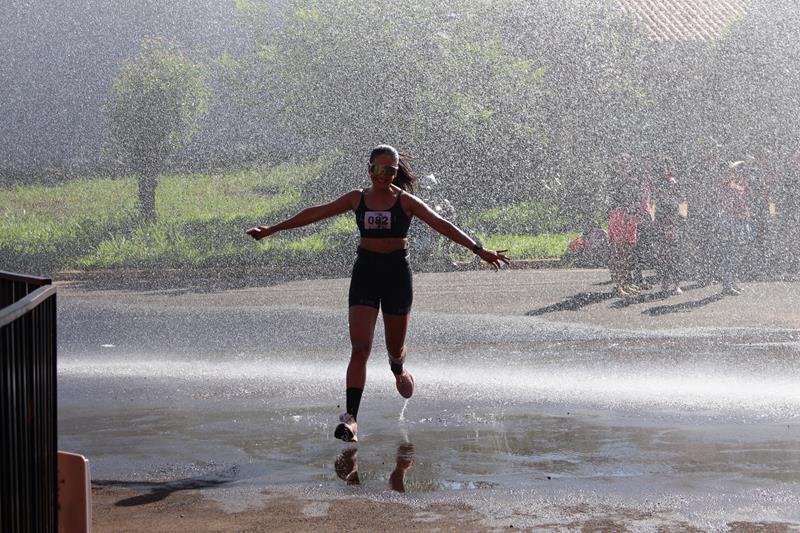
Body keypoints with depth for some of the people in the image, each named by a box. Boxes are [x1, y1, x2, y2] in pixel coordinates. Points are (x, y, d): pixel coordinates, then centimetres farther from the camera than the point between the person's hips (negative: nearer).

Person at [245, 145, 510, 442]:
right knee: (360, 348, -12)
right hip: (365, 272, 0)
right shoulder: (357, 199, 4)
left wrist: (479, 250, -16)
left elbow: (441, 225, -8)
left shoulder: (405, 201, -1)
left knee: (395, 347, 13)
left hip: (396, 272, 0)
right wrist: (271, 230, 10)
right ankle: (350, 418, -18)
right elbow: (315, 214, 8)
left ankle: (398, 369, 52)